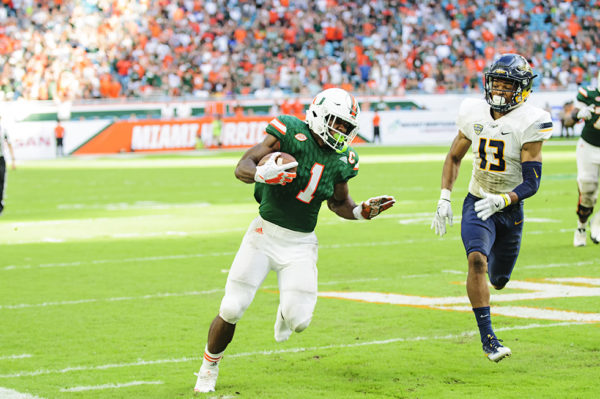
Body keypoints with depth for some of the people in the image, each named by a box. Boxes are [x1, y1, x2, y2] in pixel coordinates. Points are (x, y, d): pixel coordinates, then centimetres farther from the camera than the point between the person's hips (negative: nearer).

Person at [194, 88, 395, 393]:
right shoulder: (291, 133, -13)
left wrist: (361, 212, -1)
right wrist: (262, 173, -38)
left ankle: (286, 312, 32)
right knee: (231, 310, -5)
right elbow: (242, 168, -16)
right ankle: (209, 366, 23)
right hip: (266, 232, -3)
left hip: (301, 243, 3)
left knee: (299, 320, -10)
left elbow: (338, 203, 18)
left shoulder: (342, 161, 1)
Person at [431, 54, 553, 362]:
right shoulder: (475, 114, -6)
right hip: (476, 204, 1)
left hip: (510, 210, 0)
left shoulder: (529, 124, -17)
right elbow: (454, 156, 10)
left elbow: (531, 183, -19)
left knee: (498, 280, 14)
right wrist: (444, 198, 0)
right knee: (477, 260, -27)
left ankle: (495, 269, 55)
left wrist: (502, 200, -36)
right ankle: (487, 338, -24)